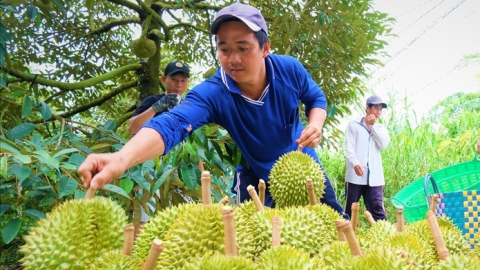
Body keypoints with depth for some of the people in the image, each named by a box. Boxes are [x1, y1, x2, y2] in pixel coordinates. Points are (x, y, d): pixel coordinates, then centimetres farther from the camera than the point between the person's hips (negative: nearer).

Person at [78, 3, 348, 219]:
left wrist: (315, 125, -24)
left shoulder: (290, 69, -22)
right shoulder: (212, 93, -31)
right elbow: (173, 123, -50)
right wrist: (122, 158, -68)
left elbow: (316, 97, -1)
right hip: (256, 176, -2)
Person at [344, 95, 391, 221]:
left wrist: (373, 126, -1)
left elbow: (383, 145, -1)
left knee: (377, 210, -2)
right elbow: (349, 147, -3)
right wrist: (355, 163, -20)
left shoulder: (381, 128, 19)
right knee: (349, 209, 3)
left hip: (374, 177, 2)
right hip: (355, 175, -2)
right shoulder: (354, 125, 8)